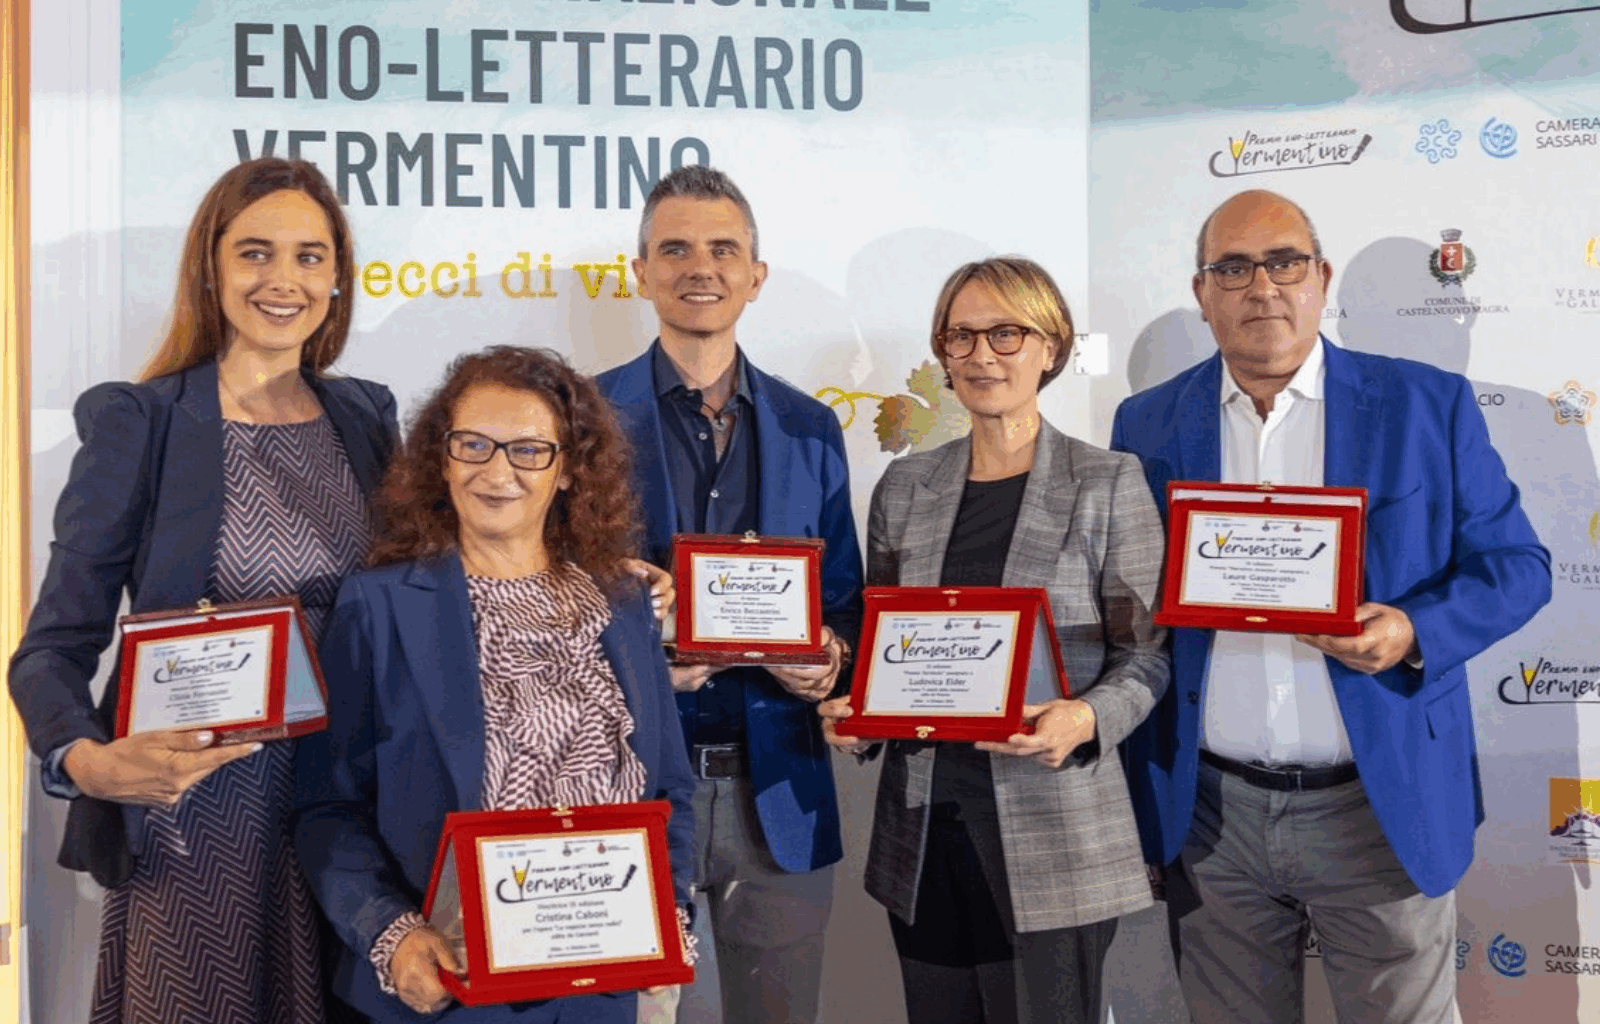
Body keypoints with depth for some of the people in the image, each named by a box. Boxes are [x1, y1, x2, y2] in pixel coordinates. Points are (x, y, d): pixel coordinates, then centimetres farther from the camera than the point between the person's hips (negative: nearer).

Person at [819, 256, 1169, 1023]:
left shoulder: (1107, 483, -1)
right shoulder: (904, 486, 10)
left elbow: (1146, 653, -2)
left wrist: (1084, 719, -20)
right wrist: (853, 711, -4)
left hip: (1051, 835, -3)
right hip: (922, 825, 4)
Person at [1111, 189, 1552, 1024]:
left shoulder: (1428, 405, 0)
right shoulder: (1148, 424, 6)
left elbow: (1516, 564, 1)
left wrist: (1415, 633, -18)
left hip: (1382, 808, -1)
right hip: (1209, 815, 2)